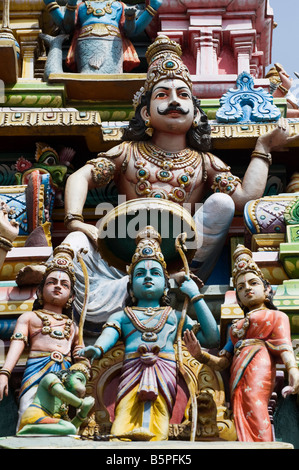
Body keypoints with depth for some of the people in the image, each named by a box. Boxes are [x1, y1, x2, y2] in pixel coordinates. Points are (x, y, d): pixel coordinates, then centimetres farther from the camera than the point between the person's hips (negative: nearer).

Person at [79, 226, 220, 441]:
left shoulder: (175, 316, 32)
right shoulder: (122, 315, 30)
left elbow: (212, 338, 21)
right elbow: (108, 334, 8)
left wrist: (196, 296, 24)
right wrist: (96, 349, -18)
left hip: (165, 372, 0)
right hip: (132, 368, 0)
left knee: (158, 432, -27)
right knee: (121, 431, -27)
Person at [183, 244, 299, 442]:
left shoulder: (277, 316, 18)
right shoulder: (236, 326, 32)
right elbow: (223, 362, 23)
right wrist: (201, 355, 5)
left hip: (259, 366, -4)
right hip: (237, 375, 5)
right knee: (243, 423, -12)